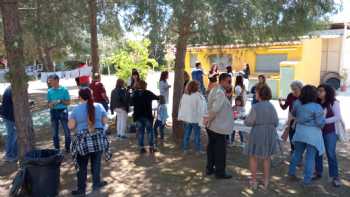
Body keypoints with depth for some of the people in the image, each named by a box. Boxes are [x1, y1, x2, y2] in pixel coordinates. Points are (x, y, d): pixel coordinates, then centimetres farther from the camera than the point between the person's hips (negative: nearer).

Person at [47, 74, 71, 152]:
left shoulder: (64, 90, -6)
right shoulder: (49, 91, 5)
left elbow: (68, 102, -3)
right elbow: (49, 103, 12)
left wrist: (60, 101, -18)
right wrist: (51, 105, -10)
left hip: (63, 111, -3)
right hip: (54, 112, 3)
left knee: (67, 130, 1)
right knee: (55, 132, 9)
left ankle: (68, 148, 16)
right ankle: (56, 149, 22)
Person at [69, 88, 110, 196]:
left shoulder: (76, 109, -6)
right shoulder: (99, 106, -2)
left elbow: (71, 126, -5)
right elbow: (105, 121, 3)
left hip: (83, 140, -2)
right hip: (98, 138, 2)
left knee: (82, 166, 10)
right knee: (96, 163, 18)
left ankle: (81, 190, 18)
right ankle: (96, 183, 32)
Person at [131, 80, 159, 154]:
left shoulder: (134, 94, 3)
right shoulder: (148, 93, -5)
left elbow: (131, 103, 8)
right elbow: (156, 97, 9)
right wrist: (159, 97, 29)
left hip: (138, 116, 3)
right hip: (147, 115, -3)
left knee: (140, 132, 9)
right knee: (150, 131, 8)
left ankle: (141, 148, 10)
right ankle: (151, 147, 10)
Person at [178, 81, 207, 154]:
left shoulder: (184, 95, 2)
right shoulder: (199, 96, -17)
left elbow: (181, 106, 9)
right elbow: (202, 108, -18)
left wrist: (181, 116, 17)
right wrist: (203, 118, -12)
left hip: (186, 118, 5)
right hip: (196, 119, -5)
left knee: (186, 134, 15)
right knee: (197, 135, 9)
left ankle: (185, 149, 23)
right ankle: (198, 150, 20)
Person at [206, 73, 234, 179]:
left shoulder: (214, 90, 10)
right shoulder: (220, 93, -21)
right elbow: (215, 109, -29)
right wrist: (209, 120, -17)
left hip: (212, 126, 10)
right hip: (219, 127, -10)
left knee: (211, 147, 18)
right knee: (220, 150, 3)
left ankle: (210, 168, 31)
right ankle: (220, 172, 16)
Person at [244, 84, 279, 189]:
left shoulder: (255, 107, -18)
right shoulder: (272, 106, -3)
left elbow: (249, 122, -13)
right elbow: (276, 122, 2)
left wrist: (246, 118, 8)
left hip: (257, 134, -5)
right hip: (270, 134, 5)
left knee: (253, 157, 13)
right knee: (267, 158, 19)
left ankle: (254, 181, 19)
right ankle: (266, 181, 27)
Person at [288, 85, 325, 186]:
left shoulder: (297, 103, -3)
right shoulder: (317, 107, -20)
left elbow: (293, 114, 14)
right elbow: (320, 123, -15)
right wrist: (323, 118, 4)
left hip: (300, 131, 5)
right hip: (312, 133, -5)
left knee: (297, 153, 19)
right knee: (310, 157, 5)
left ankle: (291, 173, 27)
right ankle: (307, 180, 12)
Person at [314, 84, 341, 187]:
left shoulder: (333, 103, -7)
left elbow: (338, 117, -11)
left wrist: (324, 121, -19)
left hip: (329, 132, -4)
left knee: (331, 154, 1)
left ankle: (335, 177, 11)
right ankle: (319, 173, 24)